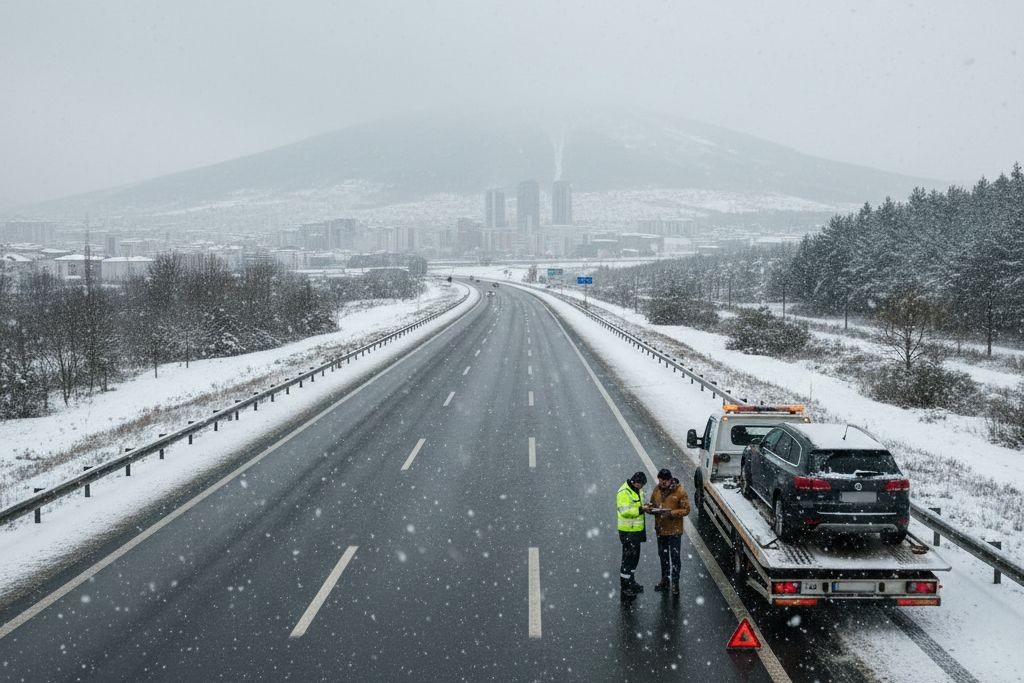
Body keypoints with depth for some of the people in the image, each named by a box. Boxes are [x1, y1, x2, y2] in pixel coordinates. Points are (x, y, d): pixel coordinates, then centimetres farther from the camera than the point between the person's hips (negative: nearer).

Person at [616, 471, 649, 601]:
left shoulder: (636, 490, 10)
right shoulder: (624, 492, -20)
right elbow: (625, 511, -27)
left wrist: (643, 506, 5)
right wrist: (641, 509, -28)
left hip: (637, 529, 10)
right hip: (628, 531, -10)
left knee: (634, 557, 19)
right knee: (628, 558, -4)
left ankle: (631, 582, 33)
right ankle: (624, 588, 2)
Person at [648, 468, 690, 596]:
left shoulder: (680, 491, -14)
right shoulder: (657, 490, 1)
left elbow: (686, 510, -14)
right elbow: (652, 504, 11)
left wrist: (671, 513, -26)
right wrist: (651, 508, -13)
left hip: (674, 530, -5)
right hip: (660, 529, 5)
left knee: (674, 557, 2)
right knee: (663, 556, 17)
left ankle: (675, 583, 12)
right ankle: (664, 580, 32)